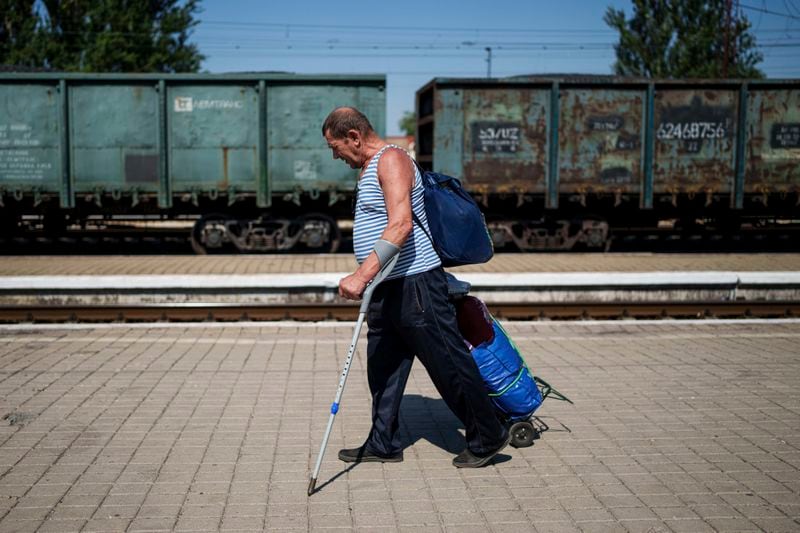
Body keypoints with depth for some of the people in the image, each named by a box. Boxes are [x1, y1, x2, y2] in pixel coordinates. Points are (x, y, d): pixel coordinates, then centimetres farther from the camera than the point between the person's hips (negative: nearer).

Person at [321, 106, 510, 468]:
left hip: (414, 282, -10)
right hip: (386, 287, 10)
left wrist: (362, 274, -34)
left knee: (449, 364, -1)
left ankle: (487, 437, 11)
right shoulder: (369, 168, 18)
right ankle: (383, 444, 22)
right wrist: (367, 279, 27)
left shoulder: (391, 160, -14)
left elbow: (401, 225, -28)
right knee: (383, 368, 13)